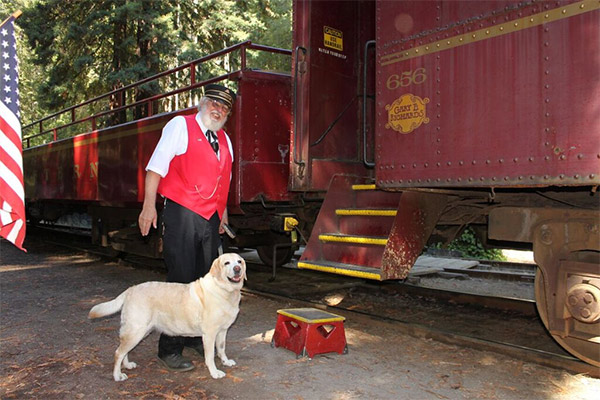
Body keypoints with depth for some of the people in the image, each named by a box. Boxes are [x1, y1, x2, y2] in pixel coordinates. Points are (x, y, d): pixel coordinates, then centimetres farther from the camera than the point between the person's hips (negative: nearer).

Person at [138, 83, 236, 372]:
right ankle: (169, 349, 6)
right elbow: (156, 166, -10)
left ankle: (196, 337, 28)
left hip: (210, 218, 7)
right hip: (182, 214, -7)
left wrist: (222, 211, 23)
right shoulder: (180, 126, -1)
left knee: (206, 280, 12)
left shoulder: (224, 139, 19)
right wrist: (149, 205, -19)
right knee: (180, 280, -6)